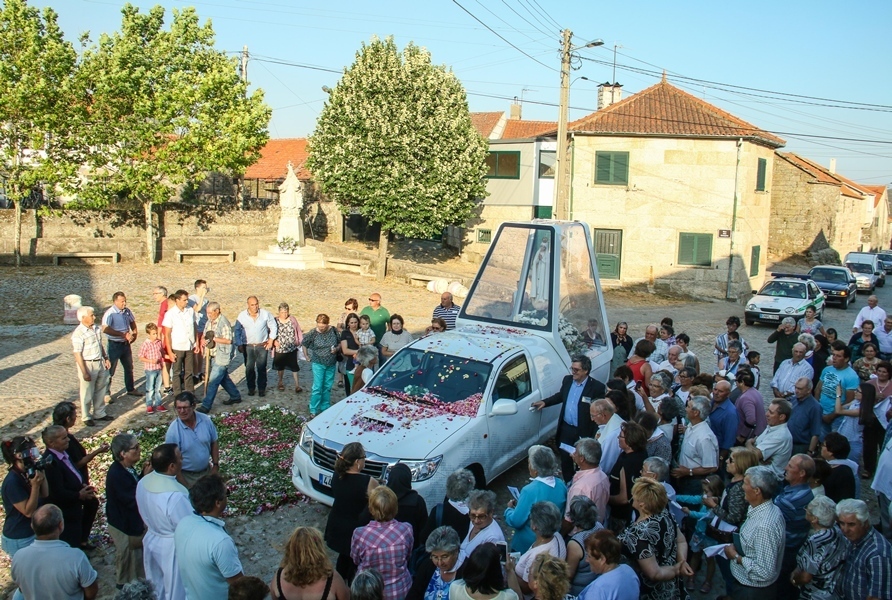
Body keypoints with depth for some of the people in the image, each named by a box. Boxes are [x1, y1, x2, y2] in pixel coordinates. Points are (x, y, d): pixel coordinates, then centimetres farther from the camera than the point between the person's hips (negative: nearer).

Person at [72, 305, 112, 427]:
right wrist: (84, 372, -20)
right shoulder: (78, 334, -19)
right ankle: (87, 417, 20)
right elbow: (77, 354, -19)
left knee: (101, 390, 16)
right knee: (87, 393, 6)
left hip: (99, 362, 7)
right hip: (87, 364, -7)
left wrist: (106, 358, 14)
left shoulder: (96, 328, 4)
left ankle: (99, 413, 31)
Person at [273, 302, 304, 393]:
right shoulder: (275, 321, -7)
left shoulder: (292, 320, -5)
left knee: (294, 366, -1)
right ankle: (280, 383, 37)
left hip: (292, 348, -1)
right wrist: (274, 341, -14)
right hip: (280, 348, 1)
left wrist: (300, 342, -2)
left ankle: (297, 385, 6)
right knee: (280, 366, 18)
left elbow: (299, 331, 2)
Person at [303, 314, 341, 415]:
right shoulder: (313, 333, -12)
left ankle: (325, 408, 25)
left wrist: (336, 349, -14)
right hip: (318, 364, -3)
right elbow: (304, 344, 2)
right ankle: (313, 410, 7)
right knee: (317, 387, -3)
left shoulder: (333, 331, -6)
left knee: (327, 387, 12)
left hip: (331, 364, 3)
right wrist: (307, 356, 4)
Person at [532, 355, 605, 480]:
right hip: (565, 428, 5)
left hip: (582, 432, -5)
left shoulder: (597, 387, -18)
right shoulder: (567, 380, 0)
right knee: (565, 459, 18)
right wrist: (544, 402, 10)